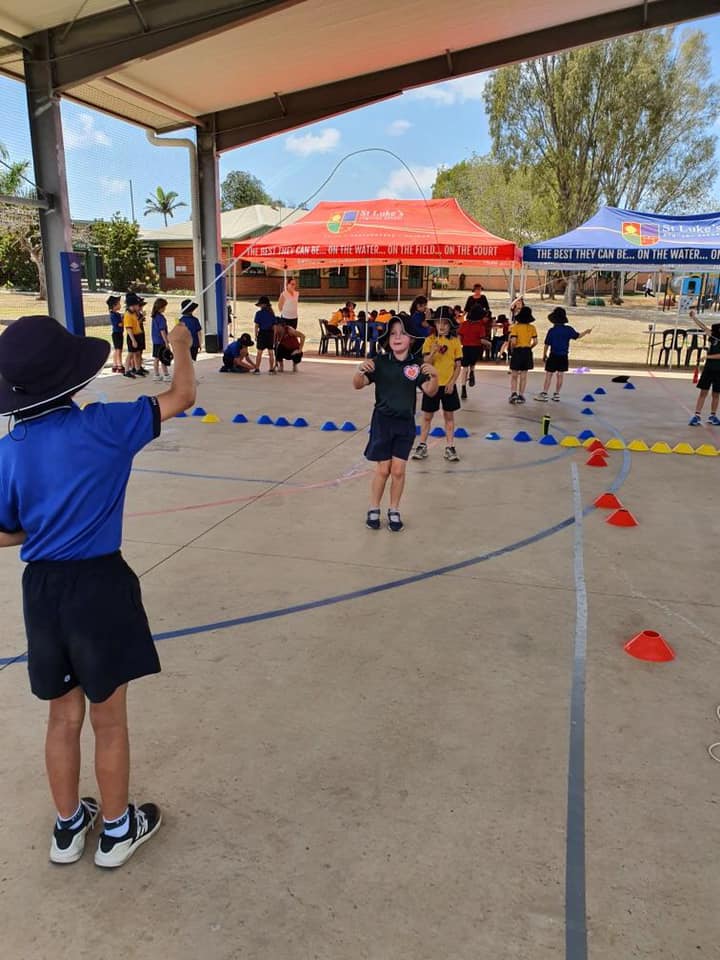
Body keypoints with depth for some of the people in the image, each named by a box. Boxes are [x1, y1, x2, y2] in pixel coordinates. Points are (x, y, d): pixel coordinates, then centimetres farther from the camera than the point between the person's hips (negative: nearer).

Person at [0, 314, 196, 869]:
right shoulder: (102, 427, -16)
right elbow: (182, 397, -6)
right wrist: (181, 348, 12)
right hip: (98, 585, -4)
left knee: (64, 718, 22)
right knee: (109, 721, 14)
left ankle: (69, 827, 41)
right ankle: (117, 830, 33)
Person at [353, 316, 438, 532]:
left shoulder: (416, 365, -2)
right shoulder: (380, 362, -6)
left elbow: (430, 392, -6)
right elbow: (358, 385, -10)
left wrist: (434, 376, -26)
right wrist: (360, 370, -31)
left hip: (405, 423, 1)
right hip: (383, 420, -1)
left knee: (398, 470, 4)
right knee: (383, 469, 3)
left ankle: (394, 511, 22)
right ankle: (374, 509, 22)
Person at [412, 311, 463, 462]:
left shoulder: (455, 341, -1)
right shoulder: (430, 340, -2)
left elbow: (458, 365, 1)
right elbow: (426, 362, -9)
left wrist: (452, 382, -9)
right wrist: (433, 352, -28)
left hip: (448, 385, 0)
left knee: (449, 416, 7)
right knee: (427, 416, 8)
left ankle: (450, 447, 14)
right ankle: (422, 446, 20)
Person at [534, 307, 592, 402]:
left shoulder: (551, 331, -10)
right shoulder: (568, 329, -1)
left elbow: (547, 345, -8)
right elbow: (578, 336, 11)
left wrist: (544, 355, 3)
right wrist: (586, 331, 29)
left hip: (553, 356, -4)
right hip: (564, 356, 4)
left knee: (548, 375, -1)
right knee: (560, 375, 11)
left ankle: (545, 394, -4)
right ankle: (557, 394, 15)